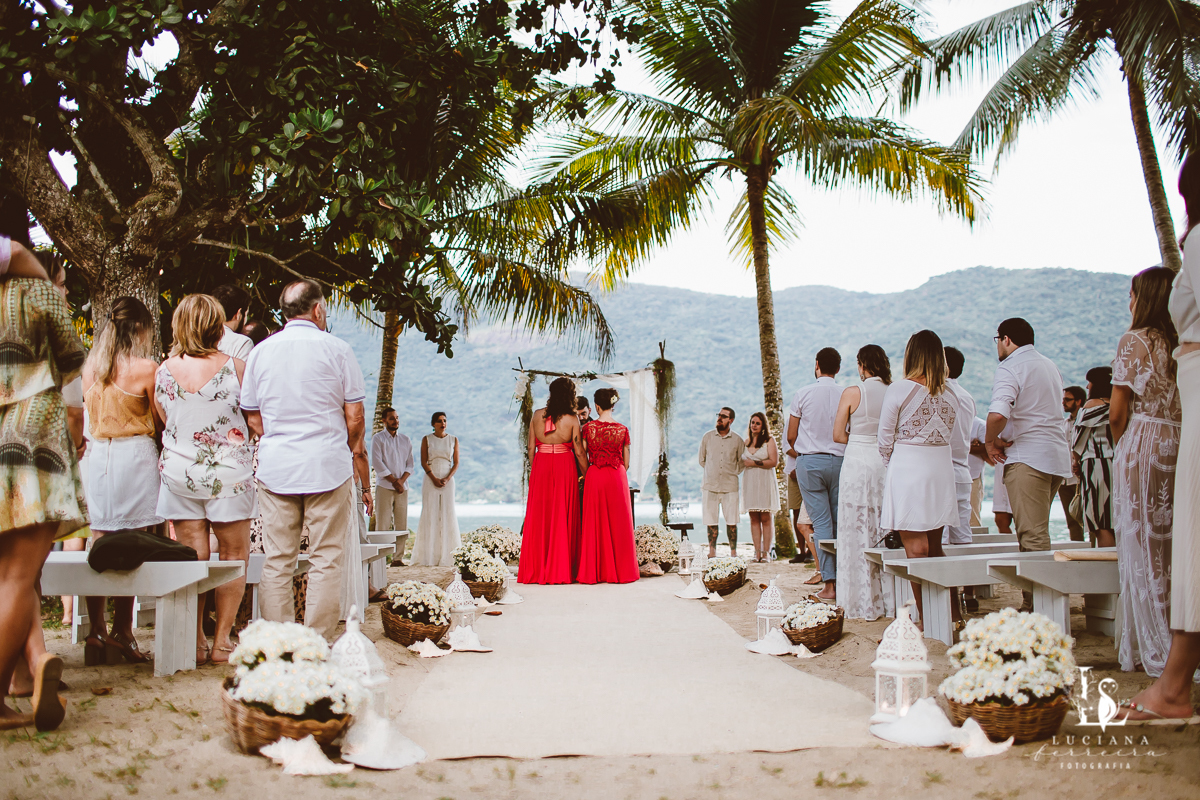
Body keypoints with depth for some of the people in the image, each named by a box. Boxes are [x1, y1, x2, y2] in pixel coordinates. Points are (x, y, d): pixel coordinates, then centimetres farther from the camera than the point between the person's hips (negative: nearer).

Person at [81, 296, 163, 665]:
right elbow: (159, 423, 0)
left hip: (97, 453, 5)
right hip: (135, 455, -5)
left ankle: (95, 634, 12)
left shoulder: (90, 367, 8)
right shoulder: (145, 368, -8)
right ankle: (122, 631, 3)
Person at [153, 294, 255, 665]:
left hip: (179, 471, 3)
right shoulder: (234, 367, -11)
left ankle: (195, 642, 10)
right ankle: (222, 642, 9)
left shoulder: (165, 371, -1)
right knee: (233, 556, 8)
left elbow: (164, 420, 11)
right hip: (228, 473, -3)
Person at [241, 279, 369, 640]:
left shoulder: (260, 352, 7)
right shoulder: (336, 349, -3)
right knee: (327, 559, 2)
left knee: (277, 560, 6)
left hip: (275, 465, 3)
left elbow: (252, 417, 10)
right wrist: (351, 450, 15)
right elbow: (354, 416, -2)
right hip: (327, 465, -3)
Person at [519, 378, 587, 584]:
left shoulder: (537, 415, 2)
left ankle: (536, 570, 10)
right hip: (564, 467, -2)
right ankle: (560, 570, 6)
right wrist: (587, 475, 6)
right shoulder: (571, 419, -6)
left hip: (540, 467, 2)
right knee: (562, 518, 4)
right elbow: (579, 452, -5)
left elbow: (530, 447, 5)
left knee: (539, 518, 7)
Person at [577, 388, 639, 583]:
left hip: (594, 477, 0)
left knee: (595, 524, 7)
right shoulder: (622, 430, -2)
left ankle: (595, 572, 9)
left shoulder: (588, 428, -4)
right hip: (617, 477, 1)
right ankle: (620, 570, 12)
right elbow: (626, 462, 3)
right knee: (618, 523, 8)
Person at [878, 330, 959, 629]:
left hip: (908, 470, -5)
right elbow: (950, 438, 9)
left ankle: (927, 621, 0)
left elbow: (885, 440, -2)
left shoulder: (898, 390, -8)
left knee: (916, 549, -1)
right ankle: (954, 614, 20)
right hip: (942, 470, 5)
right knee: (935, 548, 17)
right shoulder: (950, 396, 5)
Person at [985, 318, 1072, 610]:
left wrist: (991, 441, -9)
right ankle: (1034, 602, 17)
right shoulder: (1050, 365, 20)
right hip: (1058, 456, 9)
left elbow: (998, 413, -27)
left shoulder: (1010, 367, -9)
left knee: (1033, 537, -10)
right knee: (1037, 533, 15)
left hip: (1028, 458, -9)